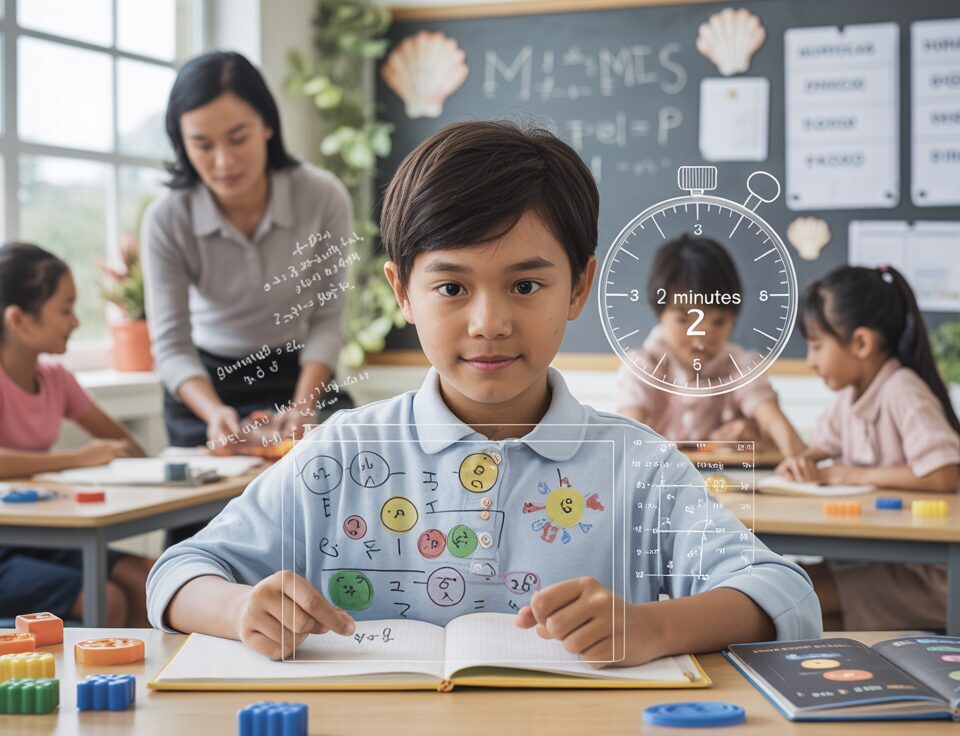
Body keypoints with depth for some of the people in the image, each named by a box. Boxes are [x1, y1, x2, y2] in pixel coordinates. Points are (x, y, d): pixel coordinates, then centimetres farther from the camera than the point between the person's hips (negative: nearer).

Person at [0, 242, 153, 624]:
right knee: (106, 602, -22)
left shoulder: (54, 378, 6)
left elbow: (124, 444, 13)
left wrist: (107, 454, -10)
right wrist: (78, 458, -26)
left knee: (145, 580, -10)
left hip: (37, 539, 7)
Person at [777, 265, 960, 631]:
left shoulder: (903, 393, -19)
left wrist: (853, 475, -19)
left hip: (925, 572, -9)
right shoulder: (850, 395, 6)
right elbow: (824, 444, 22)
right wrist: (802, 462, -4)